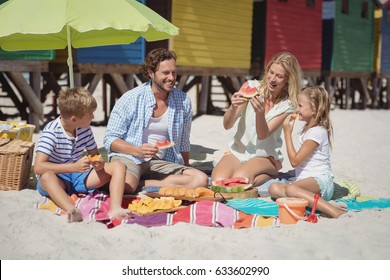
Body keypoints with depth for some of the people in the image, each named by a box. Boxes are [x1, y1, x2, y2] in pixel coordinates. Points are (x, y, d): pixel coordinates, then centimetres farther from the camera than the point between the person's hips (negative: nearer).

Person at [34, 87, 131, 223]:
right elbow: (38, 167, -28)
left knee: (118, 167, -11)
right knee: (47, 176, -41)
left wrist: (99, 163, -15)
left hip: (79, 176, 6)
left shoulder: (85, 129, -1)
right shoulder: (51, 132, -19)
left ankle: (115, 209, -35)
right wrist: (74, 167, -36)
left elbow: (95, 154, 12)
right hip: (58, 179, -6)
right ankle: (72, 210, -63)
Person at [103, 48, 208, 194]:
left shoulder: (183, 101, 2)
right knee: (126, 185, -40)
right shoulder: (130, 99, -7)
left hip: (160, 162, 5)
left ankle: (140, 184, -18)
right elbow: (110, 139, -6)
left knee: (201, 179, -23)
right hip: (129, 157, -5)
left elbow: (183, 142, 15)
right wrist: (137, 150, -22)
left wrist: (187, 170, 24)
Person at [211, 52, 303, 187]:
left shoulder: (287, 105, -8)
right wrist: (233, 107, -31)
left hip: (265, 157, -2)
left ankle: (265, 177, -6)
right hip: (236, 152, 2)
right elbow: (227, 125, -8)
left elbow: (262, 135, -17)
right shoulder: (251, 87, -6)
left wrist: (260, 112, -37)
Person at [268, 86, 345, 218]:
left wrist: (287, 133, -8)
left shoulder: (317, 132, -11)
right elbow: (298, 160, 24)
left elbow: (295, 160, -14)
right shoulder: (308, 129, 20)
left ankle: (334, 212, -46)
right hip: (306, 180, 10)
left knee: (291, 189, -39)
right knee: (274, 188, -9)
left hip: (320, 181, -10)